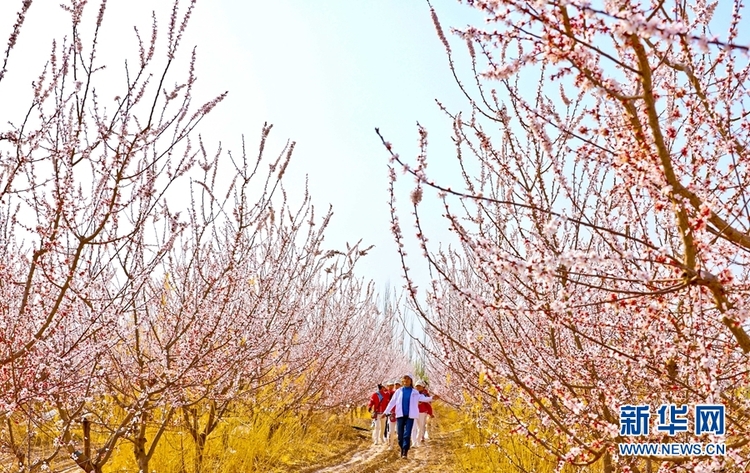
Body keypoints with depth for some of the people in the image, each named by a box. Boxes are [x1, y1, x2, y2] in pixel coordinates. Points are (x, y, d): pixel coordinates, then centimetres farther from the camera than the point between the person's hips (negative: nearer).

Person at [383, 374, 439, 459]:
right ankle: (402, 450, 21)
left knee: (407, 434, -9)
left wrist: (431, 398, -24)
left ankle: (405, 452, -10)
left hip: (410, 416, -1)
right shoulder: (398, 391, 7)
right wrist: (386, 412, 8)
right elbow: (392, 402, 9)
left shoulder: (415, 392, 5)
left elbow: (422, 398, -6)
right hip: (400, 415, 1)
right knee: (400, 434, 3)